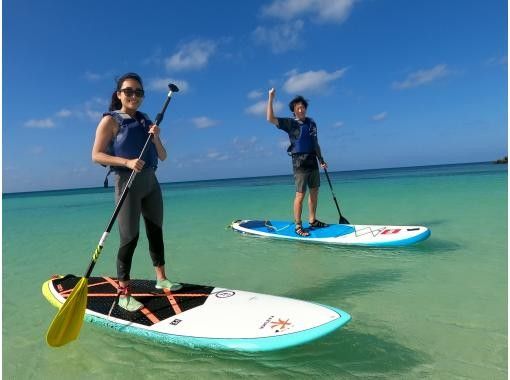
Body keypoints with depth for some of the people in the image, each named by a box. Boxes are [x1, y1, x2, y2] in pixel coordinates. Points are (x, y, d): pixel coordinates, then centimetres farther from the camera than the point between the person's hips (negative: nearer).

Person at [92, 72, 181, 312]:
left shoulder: (146, 122, 13)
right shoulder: (110, 121, -3)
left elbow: (163, 157, 10)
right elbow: (96, 155, -11)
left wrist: (156, 138, -8)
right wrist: (127, 161, -24)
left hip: (151, 182, 6)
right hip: (128, 183, -6)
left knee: (156, 231, 13)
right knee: (129, 238, -5)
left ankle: (161, 278, 28)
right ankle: (123, 293, 6)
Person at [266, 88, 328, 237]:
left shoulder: (312, 123, 14)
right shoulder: (290, 123, -4)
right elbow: (270, 119, -17)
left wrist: (321, 160, 19)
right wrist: (271, 98, -21)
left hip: (313, 161, 7)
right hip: (300, 162, -7)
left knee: (314, 192, 11)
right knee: (300, 195, -6)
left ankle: (312, 221, 24)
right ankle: (298, 226, 1)